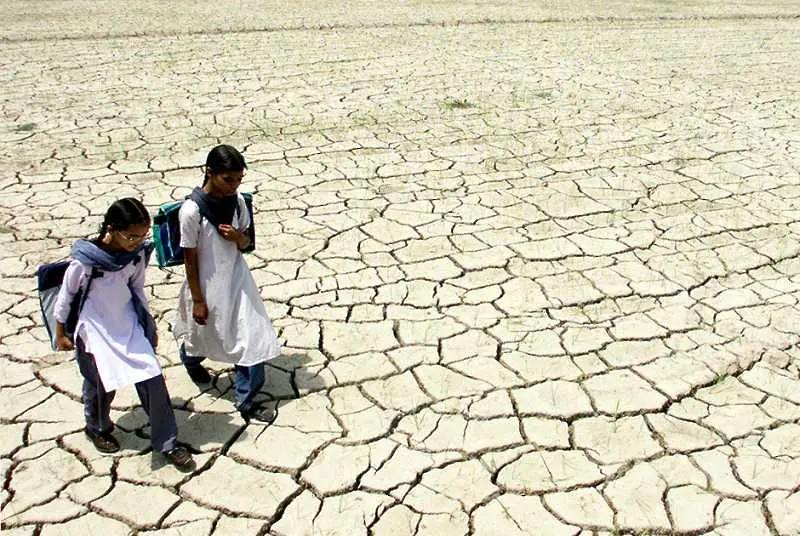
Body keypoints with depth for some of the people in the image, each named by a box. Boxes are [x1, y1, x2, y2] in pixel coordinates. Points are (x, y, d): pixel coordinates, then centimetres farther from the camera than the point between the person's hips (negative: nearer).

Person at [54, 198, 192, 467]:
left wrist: (149, 326, 12)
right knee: (101, 384, 14)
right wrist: (60, 334, 2)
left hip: (129, 326, 4)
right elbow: (66, 295, -8)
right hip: (96, 330, -3)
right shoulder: (86, 259, -23)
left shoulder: (138, 253, -10)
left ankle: (167, 442, 11)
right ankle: (98, 428, 46)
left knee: (153, 380, -3)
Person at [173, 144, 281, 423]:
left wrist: (238, 237, -20)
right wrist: (198, 301, -11)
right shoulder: (192, 210, -24)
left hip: (237, 278, 4)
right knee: (205, 334, 21)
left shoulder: (237, 201, -8)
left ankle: (246, 401, 17)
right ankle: (190, 358, 58)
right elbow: (190, 259, -16)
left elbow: (246, 242, 5)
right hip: (207, 284, -4)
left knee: (252, 336, 1)